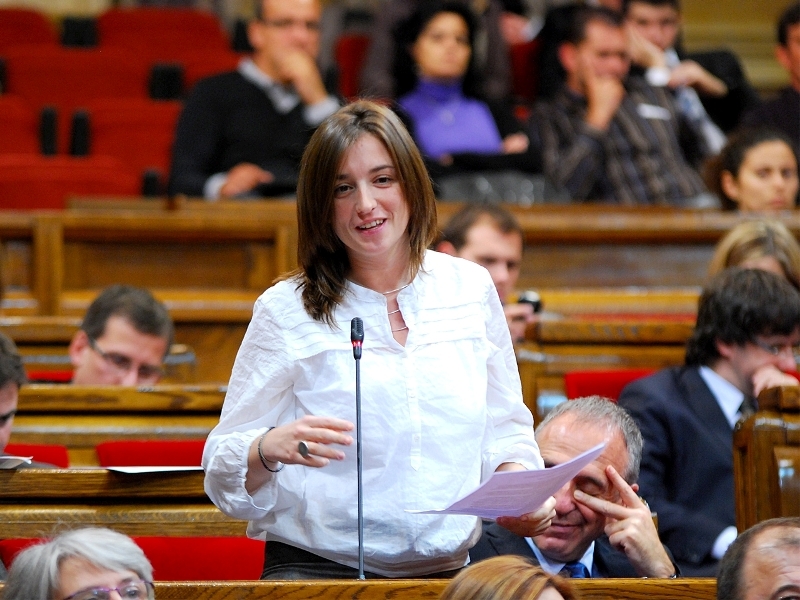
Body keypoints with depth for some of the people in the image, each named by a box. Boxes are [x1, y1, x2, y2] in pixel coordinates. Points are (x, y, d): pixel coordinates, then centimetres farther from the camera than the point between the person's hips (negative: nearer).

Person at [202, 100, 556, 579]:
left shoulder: (471, 289, 11)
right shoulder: (287, 309, 2)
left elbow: (503, 430, 18)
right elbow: (224, 467, 1)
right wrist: (273, 449, -21)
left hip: (447, 573, 3)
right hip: (315, 569, -3)